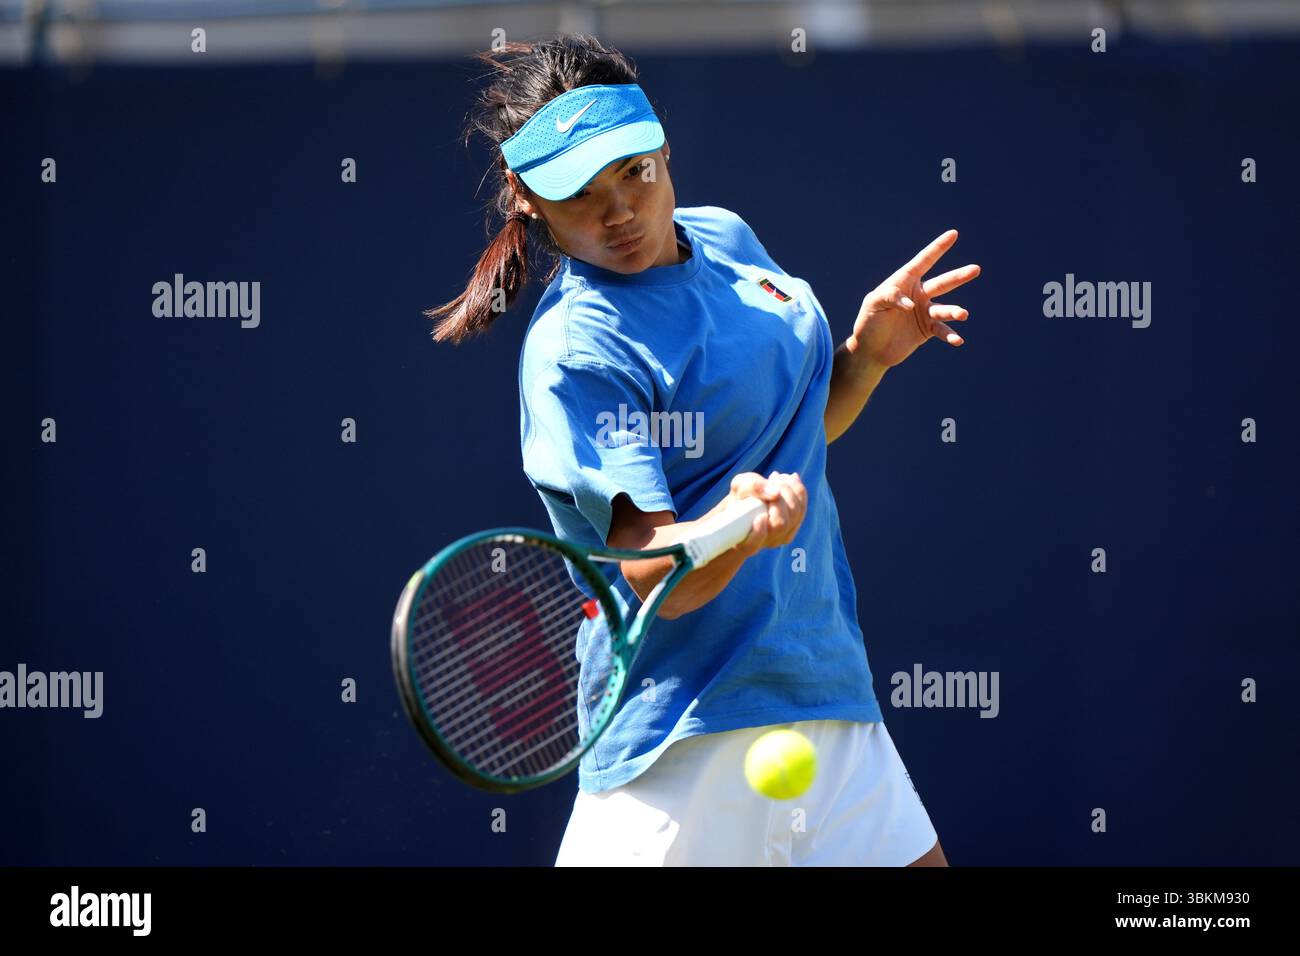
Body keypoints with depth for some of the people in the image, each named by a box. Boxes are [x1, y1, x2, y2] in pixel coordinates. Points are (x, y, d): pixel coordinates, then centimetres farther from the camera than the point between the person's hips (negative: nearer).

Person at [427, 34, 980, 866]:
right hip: (691, 724, -7)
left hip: (827, 678, 8)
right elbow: (654, 574, -23)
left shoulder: (726, 239, 9)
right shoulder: (575, 351, -16)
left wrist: (868, 352, 6)